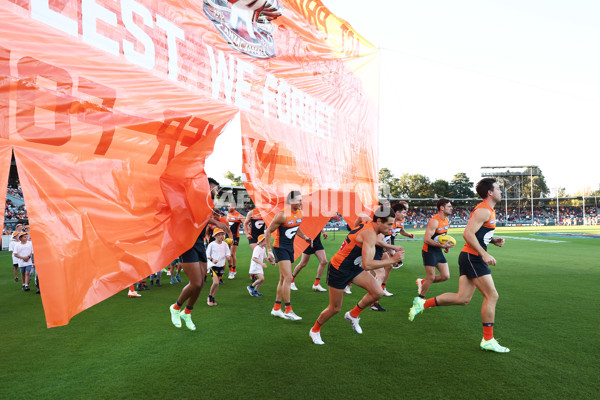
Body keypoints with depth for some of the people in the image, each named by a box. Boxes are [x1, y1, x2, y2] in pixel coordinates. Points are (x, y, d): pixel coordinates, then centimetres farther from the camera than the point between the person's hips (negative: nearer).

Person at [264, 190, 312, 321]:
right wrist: (269, 250, -16)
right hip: (280, 248, -8)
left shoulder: (299, 213, 3)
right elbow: (268, 232, -14)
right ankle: (288, 311, -6)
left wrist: (305, 237, 6)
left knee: (283, 279, 12)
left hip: (290, 248, 8)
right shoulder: (282, 215, -20)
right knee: (288, 277, -14)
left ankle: (276, 309, 23)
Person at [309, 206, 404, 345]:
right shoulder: (369, 233, -27)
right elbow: (368, 265, -34)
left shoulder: (366, 226, 1)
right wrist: (392, 260, -27)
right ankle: (315, 330, 33)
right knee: (335, 308, 7)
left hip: (352, 267, 9)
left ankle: (353, 315, 16)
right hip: (338, 270, -8)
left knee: (377, 292, -7)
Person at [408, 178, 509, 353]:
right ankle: (488, 340, 6)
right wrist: (484, 254, -25)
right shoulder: (483, 211, -13)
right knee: (492, 296, -3)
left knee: (463, 298, 6)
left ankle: (422, 304, 9)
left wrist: (494, 240, 11)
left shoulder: (488, 211, 20)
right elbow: (468, 233, -23)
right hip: (472, 258, -10)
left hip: (470, 257, 10)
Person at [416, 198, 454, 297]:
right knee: (431, 277, -3)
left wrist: (446, 245, 5)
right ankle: (420, 299, 17)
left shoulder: (447, 220, 7)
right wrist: (442, 246, -30)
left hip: (438, 251, 8)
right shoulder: (434, 221, -21)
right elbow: (426, 239, -27)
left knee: (446, 276, 6)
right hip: (429, 251, -8)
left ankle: (422, 282, 25)